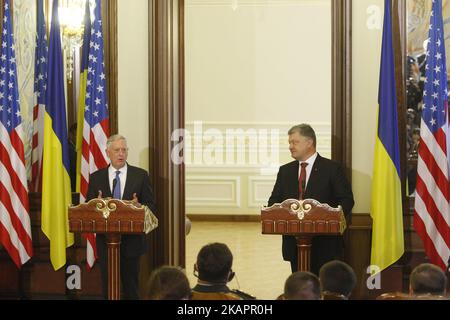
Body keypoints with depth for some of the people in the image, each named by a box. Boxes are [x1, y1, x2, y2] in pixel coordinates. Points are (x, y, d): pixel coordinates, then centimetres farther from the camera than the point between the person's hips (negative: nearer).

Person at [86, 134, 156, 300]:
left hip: (131, 240, -1)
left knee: (131, 286, 5)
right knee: (108, 286, 4)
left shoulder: (140, 175, 3)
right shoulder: (96, 177, 6)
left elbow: (151, 207, 1)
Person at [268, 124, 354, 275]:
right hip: (294, 243, 4)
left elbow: (346, 200, -3)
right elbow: (274, 201, 14)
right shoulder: (285, 171, 14)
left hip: (324, 243, -4)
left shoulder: (332, 168, 0)